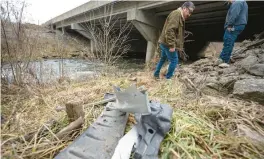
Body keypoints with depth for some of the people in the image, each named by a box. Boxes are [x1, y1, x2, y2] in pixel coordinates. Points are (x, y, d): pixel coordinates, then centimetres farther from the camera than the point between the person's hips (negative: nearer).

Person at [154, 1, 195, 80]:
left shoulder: (180, 16, 21)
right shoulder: (176, 13, -12)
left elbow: (178, 33, 22)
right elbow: (170, 30, -24)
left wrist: (179, 47, 19)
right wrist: (172, 45, -25)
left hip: (164, 42, 11)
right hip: (167, 43, -11)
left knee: (163, 59, 20)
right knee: (174, 60, -2)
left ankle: (156, 74, 32)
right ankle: (168, 78, 7)